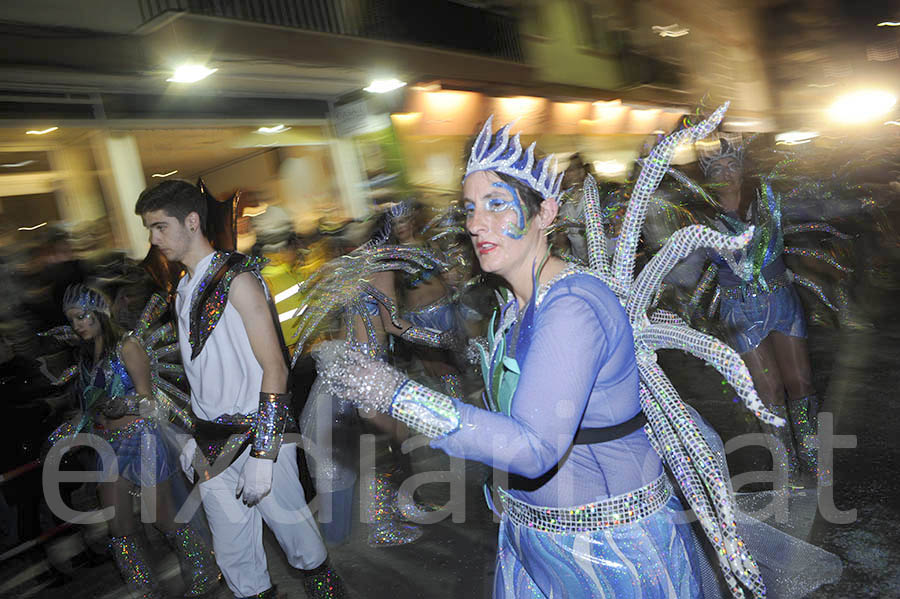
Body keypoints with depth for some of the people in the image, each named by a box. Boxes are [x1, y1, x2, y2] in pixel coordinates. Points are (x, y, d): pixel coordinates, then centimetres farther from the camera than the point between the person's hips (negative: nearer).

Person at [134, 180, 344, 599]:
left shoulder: (237, 279, -11)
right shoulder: (184, 290, 12)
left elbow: (275, 368, -15)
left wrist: (261, 455, -19)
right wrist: (194, 437, 17)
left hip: (255, 438, -6)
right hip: (212, 446, 7)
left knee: (297, 539, 9)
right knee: (233, 560, 12)